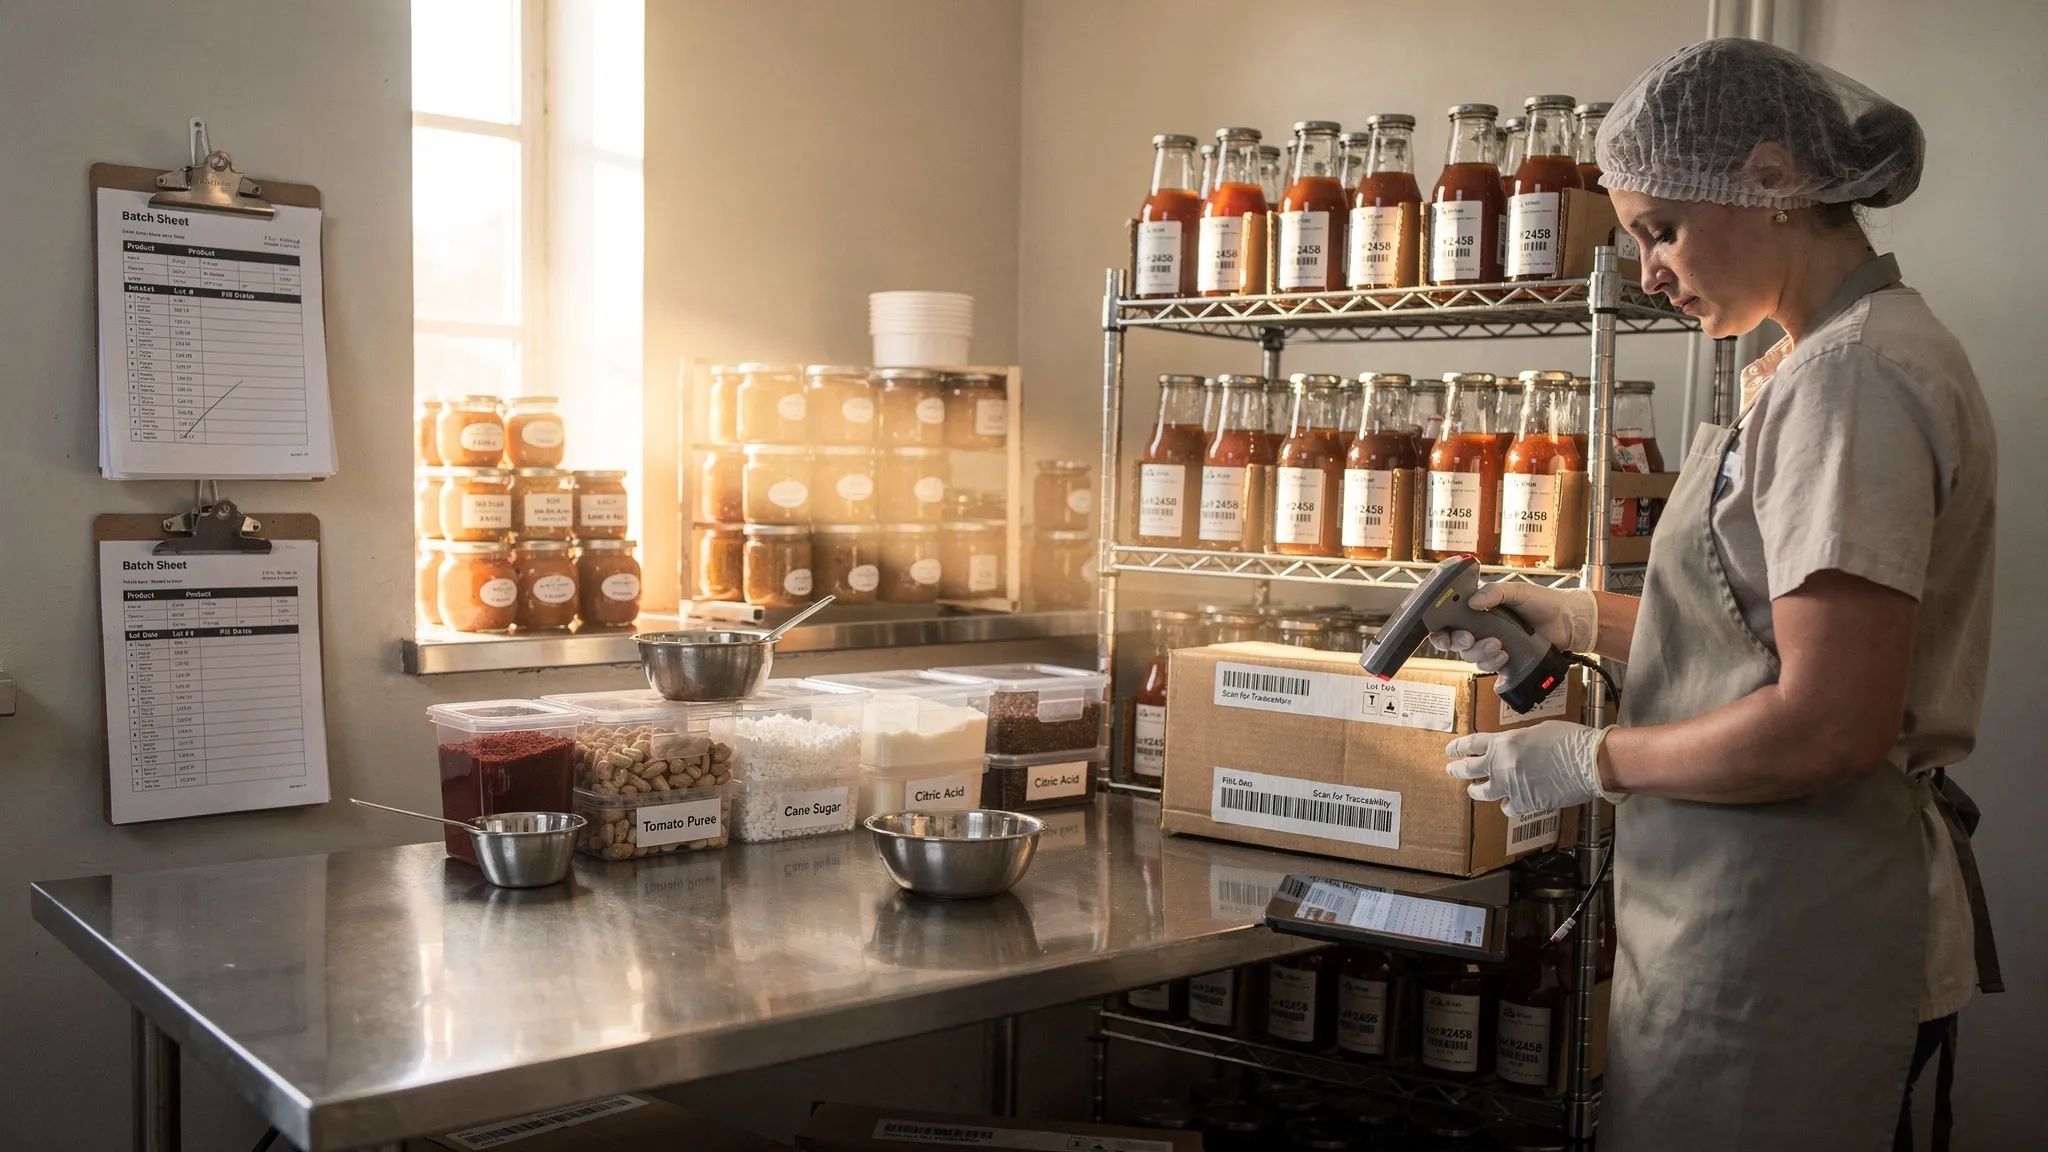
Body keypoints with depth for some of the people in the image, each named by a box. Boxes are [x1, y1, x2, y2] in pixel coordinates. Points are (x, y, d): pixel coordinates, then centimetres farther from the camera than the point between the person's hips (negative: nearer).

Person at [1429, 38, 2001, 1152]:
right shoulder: (1825, 361, 14)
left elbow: (1829, 725, -23)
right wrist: (1574, 620, 11)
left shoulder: (1852, 374, -18)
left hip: (1784, 943, -9)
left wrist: (1589, 760, -13)